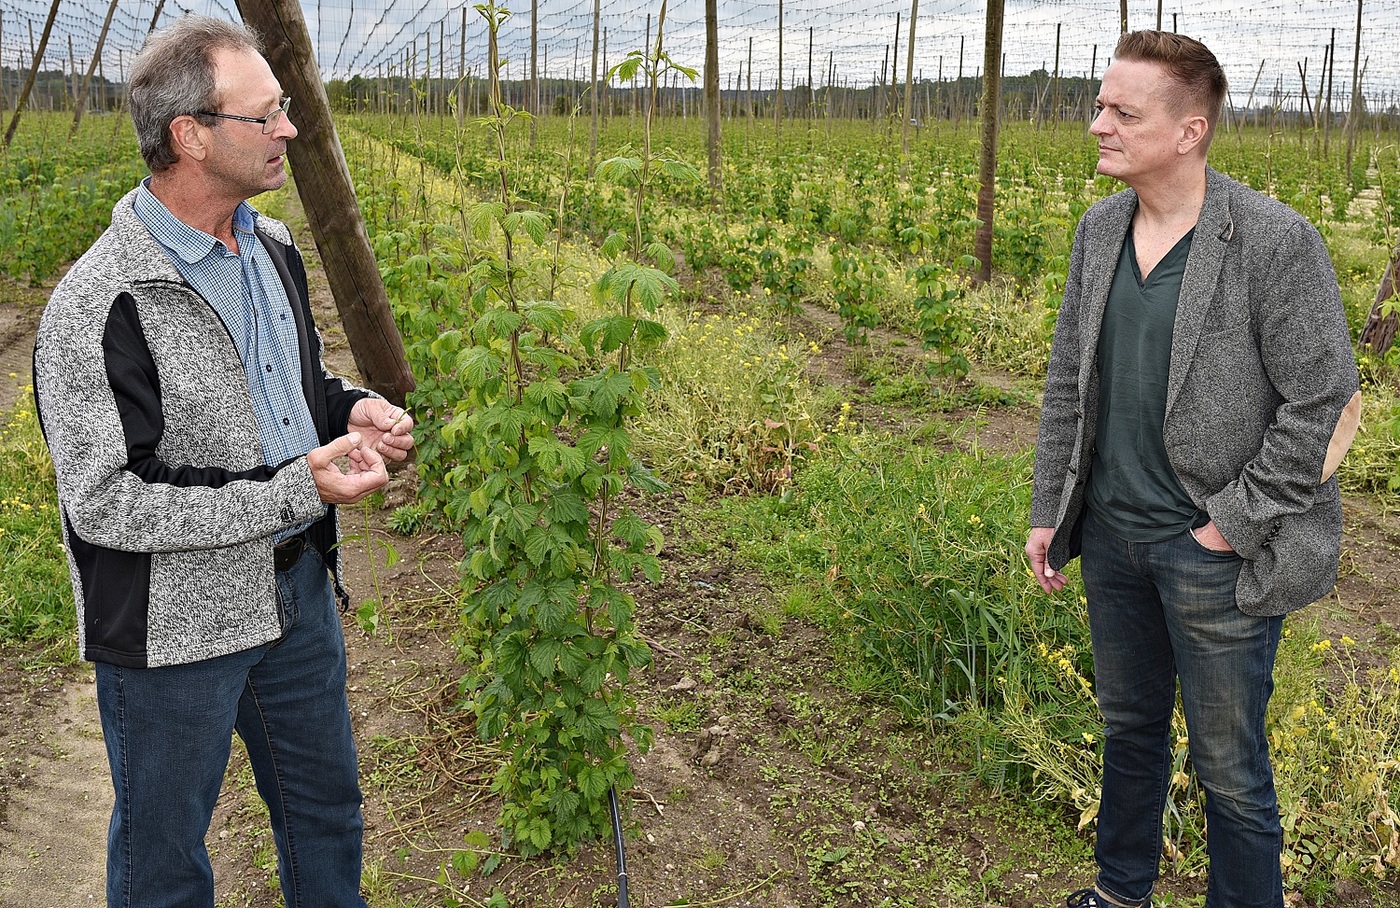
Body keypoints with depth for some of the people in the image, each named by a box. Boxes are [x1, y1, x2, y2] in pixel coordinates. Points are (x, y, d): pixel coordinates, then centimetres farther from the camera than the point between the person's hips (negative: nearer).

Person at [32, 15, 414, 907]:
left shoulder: (272, 246, 2)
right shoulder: (98, 306, -24)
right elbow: (106, 504, -24)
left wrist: (354, 409, -6)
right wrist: (294, 491, -28)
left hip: (297, 586, 7)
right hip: (176, 629, -7)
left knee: (326, 807, 25)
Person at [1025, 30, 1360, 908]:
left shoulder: (1277, 243, -16)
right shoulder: (1100, 230, 3)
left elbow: (1328, 409, -14)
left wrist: (1230, 526, -14)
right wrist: (1049, 510, 9)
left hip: (1217, 553, -6)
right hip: (1114, 534, 6)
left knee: (1229, 765, 8)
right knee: (1129, 723, 23)